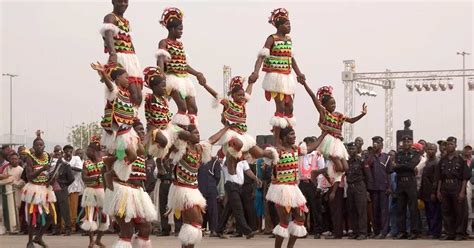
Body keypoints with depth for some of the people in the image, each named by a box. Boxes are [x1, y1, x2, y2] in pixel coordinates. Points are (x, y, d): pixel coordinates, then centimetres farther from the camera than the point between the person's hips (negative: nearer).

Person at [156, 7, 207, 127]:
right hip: (173, 77, -8)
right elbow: (161, 60, -17)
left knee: (193, 108, 3)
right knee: (182, 106, -20)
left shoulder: (180, 44, 20)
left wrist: (197, 74, 23)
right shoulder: (164, 43, -3)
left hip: (184, 78, 8)